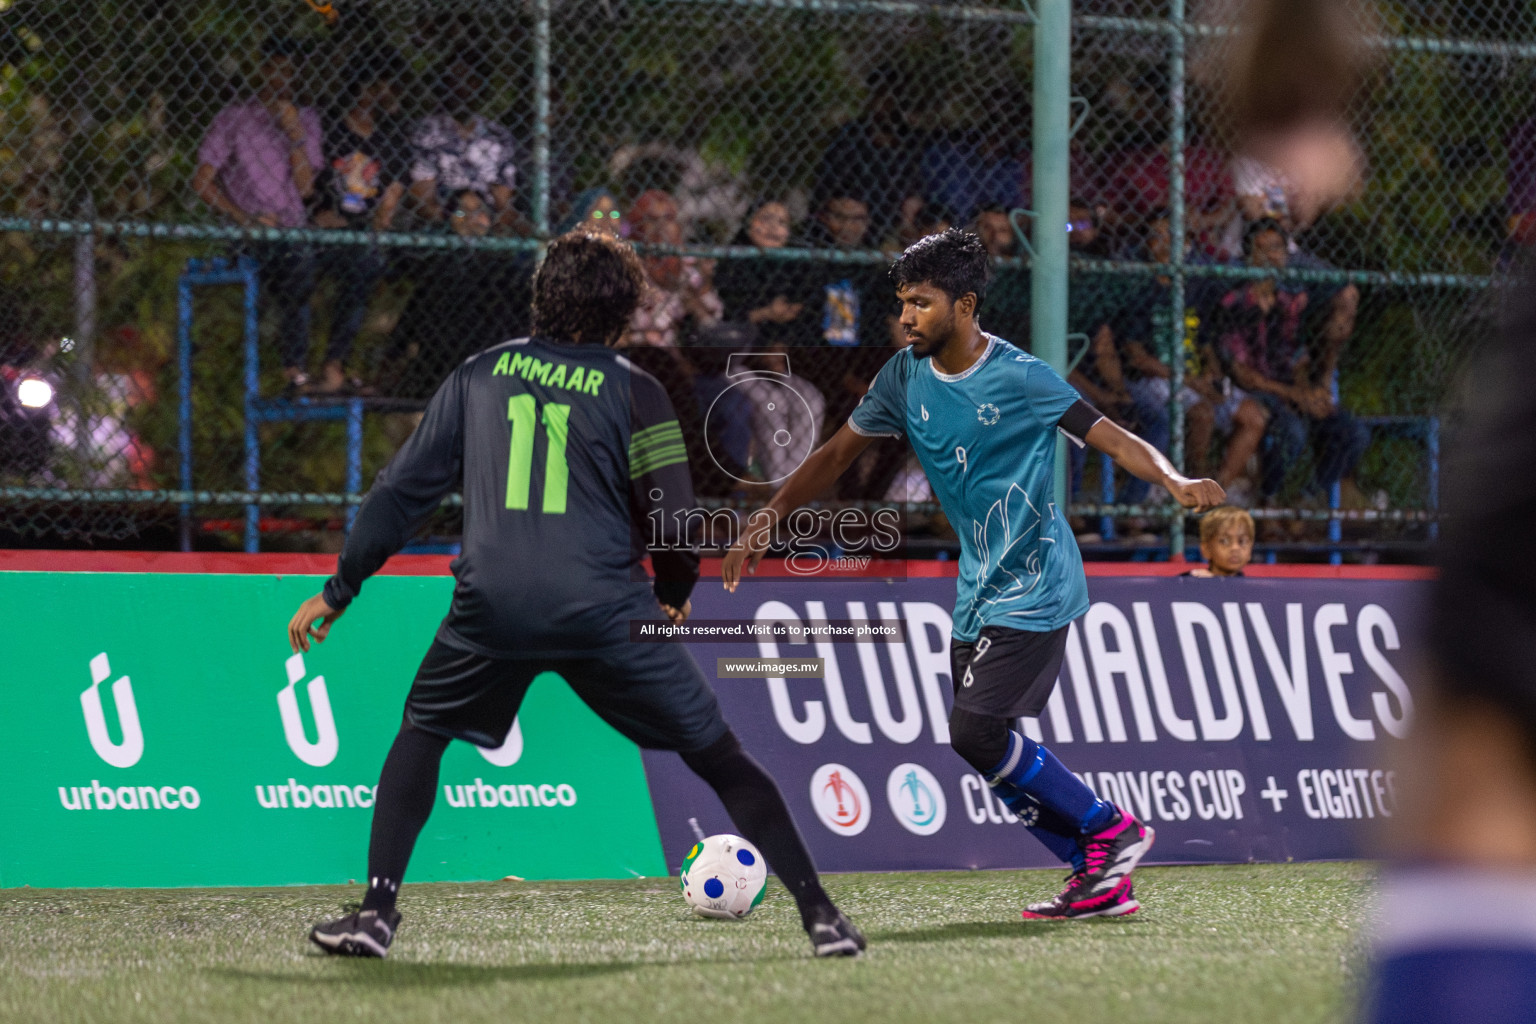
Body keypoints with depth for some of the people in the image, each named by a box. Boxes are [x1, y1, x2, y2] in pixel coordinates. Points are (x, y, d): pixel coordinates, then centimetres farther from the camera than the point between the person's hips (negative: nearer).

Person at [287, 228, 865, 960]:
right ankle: (820, 916, 3)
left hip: (492, 604, 2)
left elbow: (403, 489, 14)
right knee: (722, 759, 9)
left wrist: (338, 590, 21)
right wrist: (675, 596, 21)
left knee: (420, 736, 26)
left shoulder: (482, 374, 13)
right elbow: (673, 518, 0)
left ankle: (376, 912, 13)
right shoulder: (632, 391, 4)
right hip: (604, 610, -2)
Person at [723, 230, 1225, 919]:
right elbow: (839, 452, 12)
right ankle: (1101, 882, 11)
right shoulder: (906, 377, 4)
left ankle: (1111, 833, -4)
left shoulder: (1018, 377, -14)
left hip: (1033, 587, -7)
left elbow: (1112, 439, -13)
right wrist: (767, 520, 5)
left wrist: (1176, 482, -30)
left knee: (976, 731, -19)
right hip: (978, 591, 7)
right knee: (994, 756, 3)